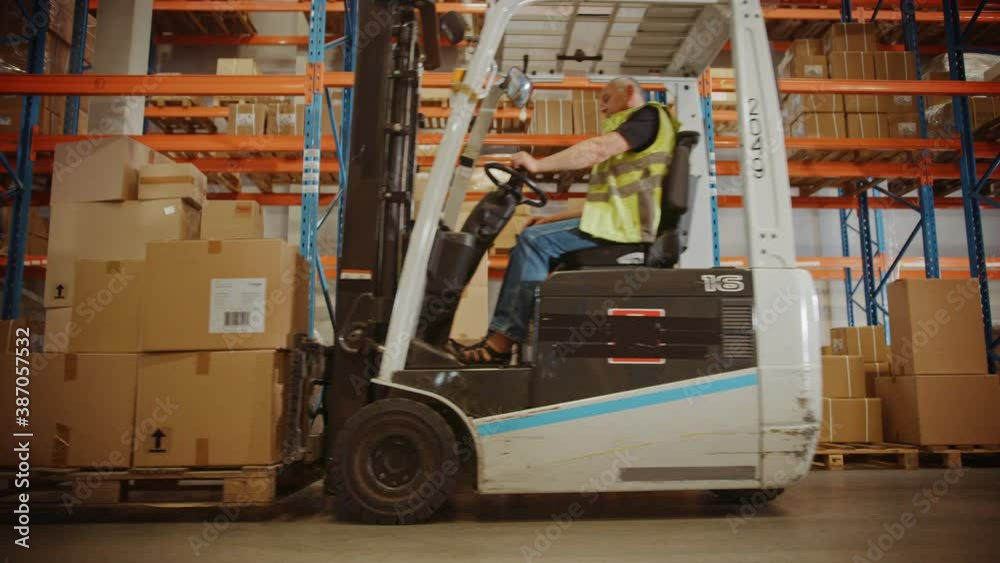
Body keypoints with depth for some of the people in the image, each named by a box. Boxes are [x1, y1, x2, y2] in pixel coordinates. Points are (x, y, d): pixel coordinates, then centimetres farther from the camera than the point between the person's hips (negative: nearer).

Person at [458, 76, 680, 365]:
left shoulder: (649, 115, 1)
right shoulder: (627, 134, 29)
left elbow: (598, 148, -17)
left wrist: (537, 164, -14)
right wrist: (554, 219, 17)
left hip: (624, 224, -9)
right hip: (617, 219, 9)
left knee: (535, 240, -18)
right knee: (530, 241, 3)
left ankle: (504, 340, -18)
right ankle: (500, 333, -4)